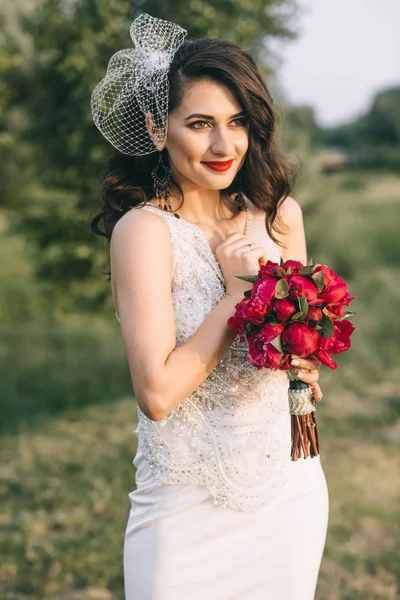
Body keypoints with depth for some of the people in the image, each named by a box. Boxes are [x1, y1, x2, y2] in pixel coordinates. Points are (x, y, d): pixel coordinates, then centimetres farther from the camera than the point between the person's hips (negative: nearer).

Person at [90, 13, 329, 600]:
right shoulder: (145, 228, -16)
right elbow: (157, 393, -23)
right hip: (190, 513, -5)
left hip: (292, 491, 5)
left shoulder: (279, 213, 0)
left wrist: (297, 347, -11)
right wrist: (237, 293, -18)